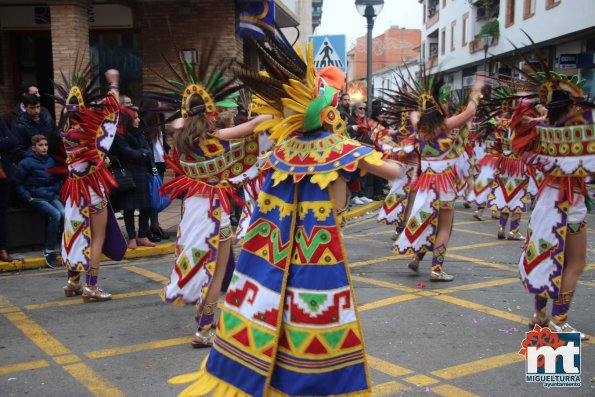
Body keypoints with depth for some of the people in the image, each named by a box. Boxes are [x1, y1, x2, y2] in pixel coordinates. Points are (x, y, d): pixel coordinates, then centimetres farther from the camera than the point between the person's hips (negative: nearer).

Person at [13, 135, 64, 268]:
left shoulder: (50, 161, 11)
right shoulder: (26, 163, -4)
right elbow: (18, 184, 0)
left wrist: (57, 191, 9)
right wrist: (28, 197, -7)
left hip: (52, 196, 4)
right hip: (37, 198, -4)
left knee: (64, 213, -25)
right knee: (55, 214, -28)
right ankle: (49, 251, -17)